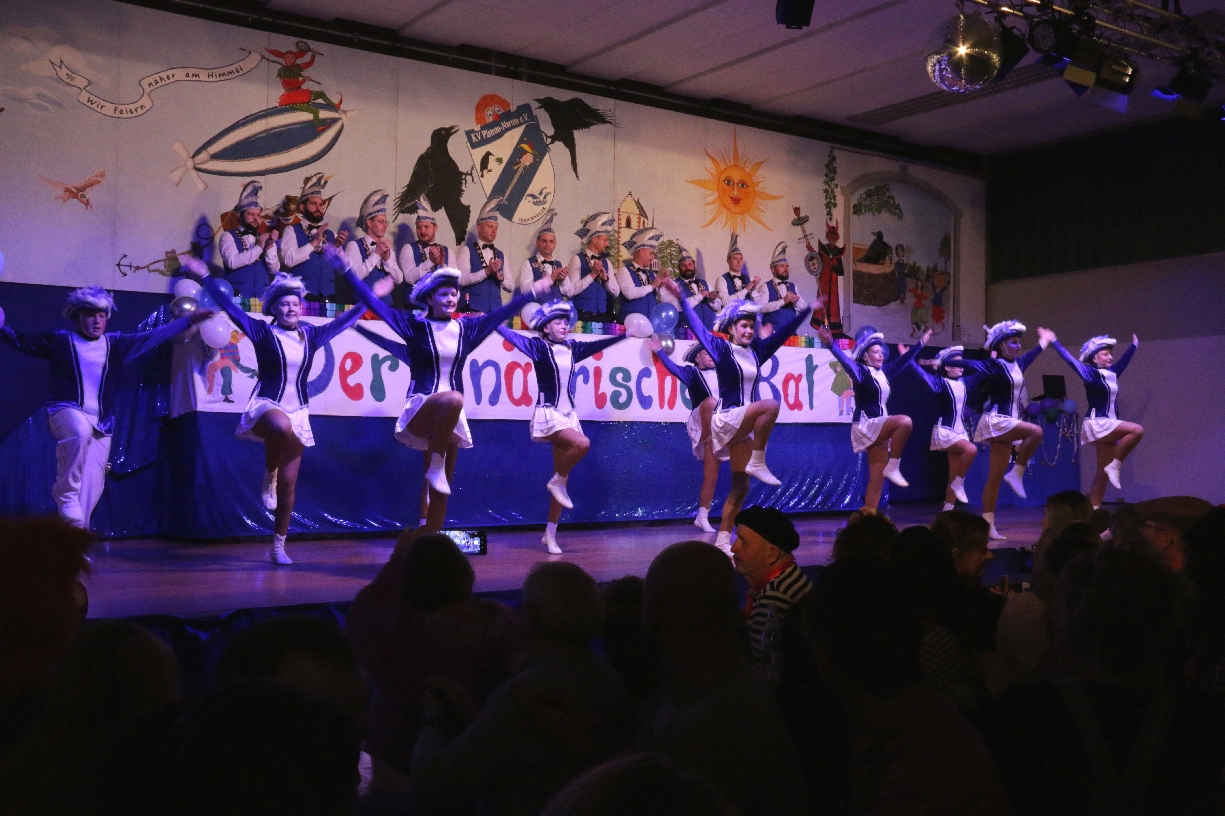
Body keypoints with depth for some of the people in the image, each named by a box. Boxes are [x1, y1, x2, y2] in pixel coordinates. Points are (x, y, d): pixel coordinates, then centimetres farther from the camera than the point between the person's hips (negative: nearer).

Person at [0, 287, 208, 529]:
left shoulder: (115, 344, 13)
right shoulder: (60, 340, 6)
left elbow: (154, 336, 16)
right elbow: (22, 341, 6)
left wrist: (190, 320, 15)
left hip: (100, 422, 4)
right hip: (66, 411, -4)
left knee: (92, 487, -1)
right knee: (80, 431, -40)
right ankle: (66, 495, -25)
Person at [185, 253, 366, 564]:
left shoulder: (311, 335, 8)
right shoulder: (263, 333, -2)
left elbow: (350, 316, 13)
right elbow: (231, 308, -7)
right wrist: (205, 277, -10)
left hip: (298, 413, 4)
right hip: (266, 406, -4)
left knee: (288, 483, 3)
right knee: (281, 426, -42)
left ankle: (278, 546, 16)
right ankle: (269, 474, -11)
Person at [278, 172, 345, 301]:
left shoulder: (330, 235, 16)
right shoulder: (292, 231, 4)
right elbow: (289, 260, -12)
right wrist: (314, 242, -13)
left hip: (328, 296, 4)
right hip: (302, 296, -4)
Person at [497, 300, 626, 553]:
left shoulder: (573, 348, 11)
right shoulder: (539, 347, -4)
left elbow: (600, 344, 23)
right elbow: (511, 335, -14)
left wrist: (627, 334, 28)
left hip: (569, 415, 6)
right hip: (548, 414, -6)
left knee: (562, 477, 4)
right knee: (582, 443, -31)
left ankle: (550, 535, 10)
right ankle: (557, 482, -5)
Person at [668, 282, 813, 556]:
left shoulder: (756, 351, 11)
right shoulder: (722, 349, -4)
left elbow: (784, 332, 16)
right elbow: (698, 328, -12)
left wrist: (808, 310, 15)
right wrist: (681, 298, -21)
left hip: (745, 424, 7)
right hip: (727, 420, -6)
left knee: (740, 487, 4)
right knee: (770, 405, -31)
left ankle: (723, 541, 8)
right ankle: (757, 463, -23)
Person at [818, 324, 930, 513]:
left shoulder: (883, 372, 12)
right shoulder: (862, 371, -10)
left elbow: (902, 361, 27)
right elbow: (846, 362, -29)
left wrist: (920, 343, 32)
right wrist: (831, 344, -48)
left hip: (878, 426, 8)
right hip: (866, 425, -8)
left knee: (877, 479, 2)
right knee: (904, 421, -29)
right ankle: (893, 467, -18)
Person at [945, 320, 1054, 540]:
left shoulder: (1017, 364, 14)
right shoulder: (992, 365, -9)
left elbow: (1032, 354, 36)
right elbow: (966, 363, -19)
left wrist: (1044, 340, 51)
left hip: (1008, 423, 8)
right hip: (995, 421, -8)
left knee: (995, 478, 4)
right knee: (1035, 431, -28)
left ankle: (988, 524, 3)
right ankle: (1017, 473, -14)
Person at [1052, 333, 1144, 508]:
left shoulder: (1111, 373, 14)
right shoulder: (1091, 373, -7)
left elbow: (1123, 361, 33)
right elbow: (1070, 359, -12)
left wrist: (1134, 345, 45)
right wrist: (1053, 342, -16)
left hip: (1108, 425, 8)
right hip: (1097, 424, -8)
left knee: (1103, 473, 4)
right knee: (1137, 430, -24)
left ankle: (1094, 510, 4)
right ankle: (1115, 466, -15)